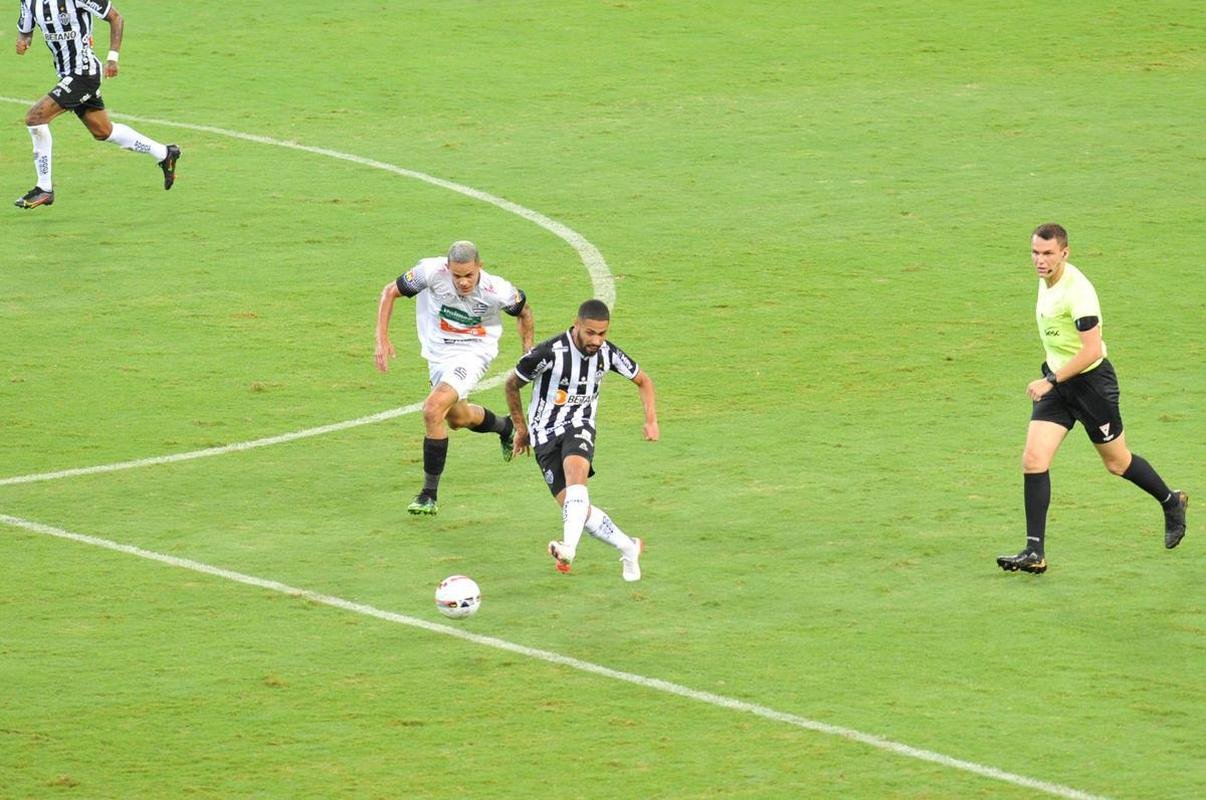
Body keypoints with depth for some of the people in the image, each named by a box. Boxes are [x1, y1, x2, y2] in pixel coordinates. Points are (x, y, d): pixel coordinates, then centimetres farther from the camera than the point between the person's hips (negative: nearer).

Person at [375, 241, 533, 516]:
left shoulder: (497, 291, -25)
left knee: (433, 409, -24)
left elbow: (524, 312, -1)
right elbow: (390, 292, -9)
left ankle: (429, 495, -15)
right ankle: (505, 428, 59)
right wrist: (382, 339, -16)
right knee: (457, 417, 25)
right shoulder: (431, 272, -25)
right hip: (438, 353, 5)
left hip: (473, 352, -5)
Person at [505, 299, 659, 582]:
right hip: (546, 436, -1)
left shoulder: (607, 354, -5)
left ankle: (569, 547, -49)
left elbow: (643, 380, 16)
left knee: (576, 471, -34)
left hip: (580, 428, 1)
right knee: (576, 508, -13)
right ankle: (629, 549, 7)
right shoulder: (549, 353, -18)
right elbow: (512, 384, 0)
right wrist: (521, 428, 9)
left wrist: (651, 420, 5)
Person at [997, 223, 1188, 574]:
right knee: (1033, 460, -8)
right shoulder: (1047, 279, 2)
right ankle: (1035, 553, -8)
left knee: (1117, 462, 12)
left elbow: (1092, 350, -29)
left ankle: (1171, 502, 40)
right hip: (1056, 380, 7)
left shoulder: (1077, 291, -25)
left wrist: (1051, 381, -29)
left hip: (1091, 380, -7)